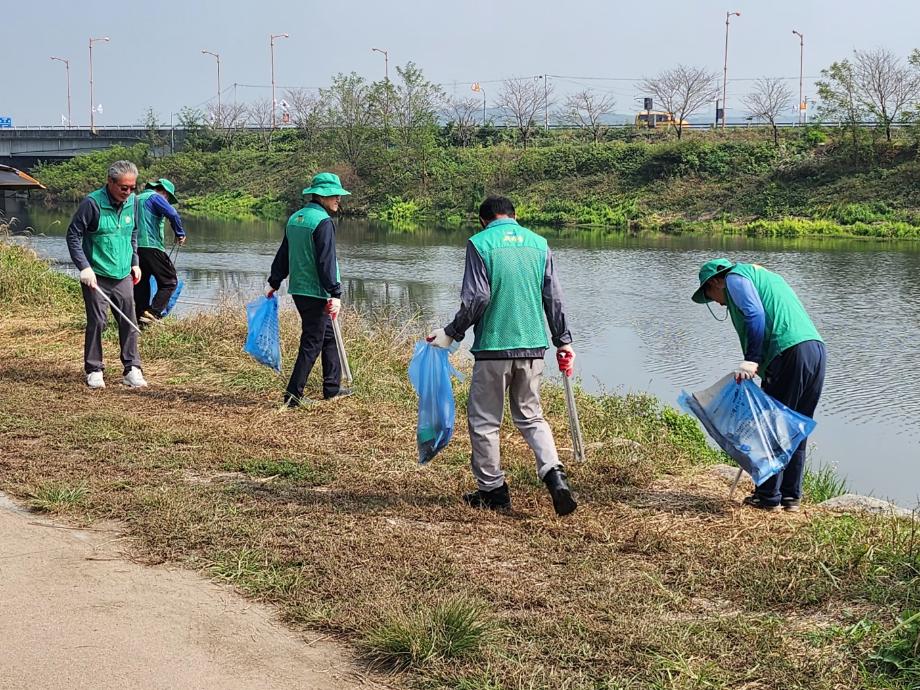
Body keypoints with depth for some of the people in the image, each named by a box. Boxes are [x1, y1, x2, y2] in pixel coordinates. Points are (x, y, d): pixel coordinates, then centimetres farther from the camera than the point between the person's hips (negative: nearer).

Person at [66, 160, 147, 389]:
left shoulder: (132, 201, 4)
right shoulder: (92, 203, -14)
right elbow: (73, 235, -10)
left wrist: (134, 262, 15)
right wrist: (84, 267, -17)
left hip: (123, 276, 5)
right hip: (97, 276, -5)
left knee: (129, 322, 4)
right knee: (96, 321, -2)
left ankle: (132, 369, 10)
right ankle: (93, 370, 9)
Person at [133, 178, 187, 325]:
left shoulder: (136, 199, 24)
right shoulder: (155, 197, -2)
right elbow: (172, 214, -18)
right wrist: (180, 233, -5)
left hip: (134, 247, 8)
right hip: (151, 246, -8)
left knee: (141, 283, 15)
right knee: (169, 281, -3)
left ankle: (140, 315, 14)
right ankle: (153, 312, -15)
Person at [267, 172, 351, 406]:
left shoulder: (295, 219, 11)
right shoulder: (323, 222, -15)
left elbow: (283, 255, 18)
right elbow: (326, 262, -20)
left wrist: (274, 282, 26)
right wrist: (335, 295, -20)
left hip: (298, 290, 9)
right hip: (316, 293, -9)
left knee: (328, 336, 19)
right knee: (312, 343, -3)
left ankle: (332, 387, 25)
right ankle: (293, 395, -2)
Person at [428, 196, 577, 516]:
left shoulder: (480, 244, -4)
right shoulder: (538, 243, 9)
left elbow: (476, 299, -12)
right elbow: (553, 298, 8)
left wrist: (451, 333, -1)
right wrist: (563, 340, 17)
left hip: (494, 345, -4)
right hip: (533, 345, 5)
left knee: (484, 420, 9)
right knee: (531, 416, 14)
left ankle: (492, 489, 15)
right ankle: (553, 473, -7)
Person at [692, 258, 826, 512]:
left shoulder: (735, 276, 7)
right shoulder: (764, 276, 34)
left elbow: (755, 315, -11)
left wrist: (751, 360, -15)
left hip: (790, 352, -9)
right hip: (817, 348, 9)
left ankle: (769, 496, 4)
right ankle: (791, 496, 19)